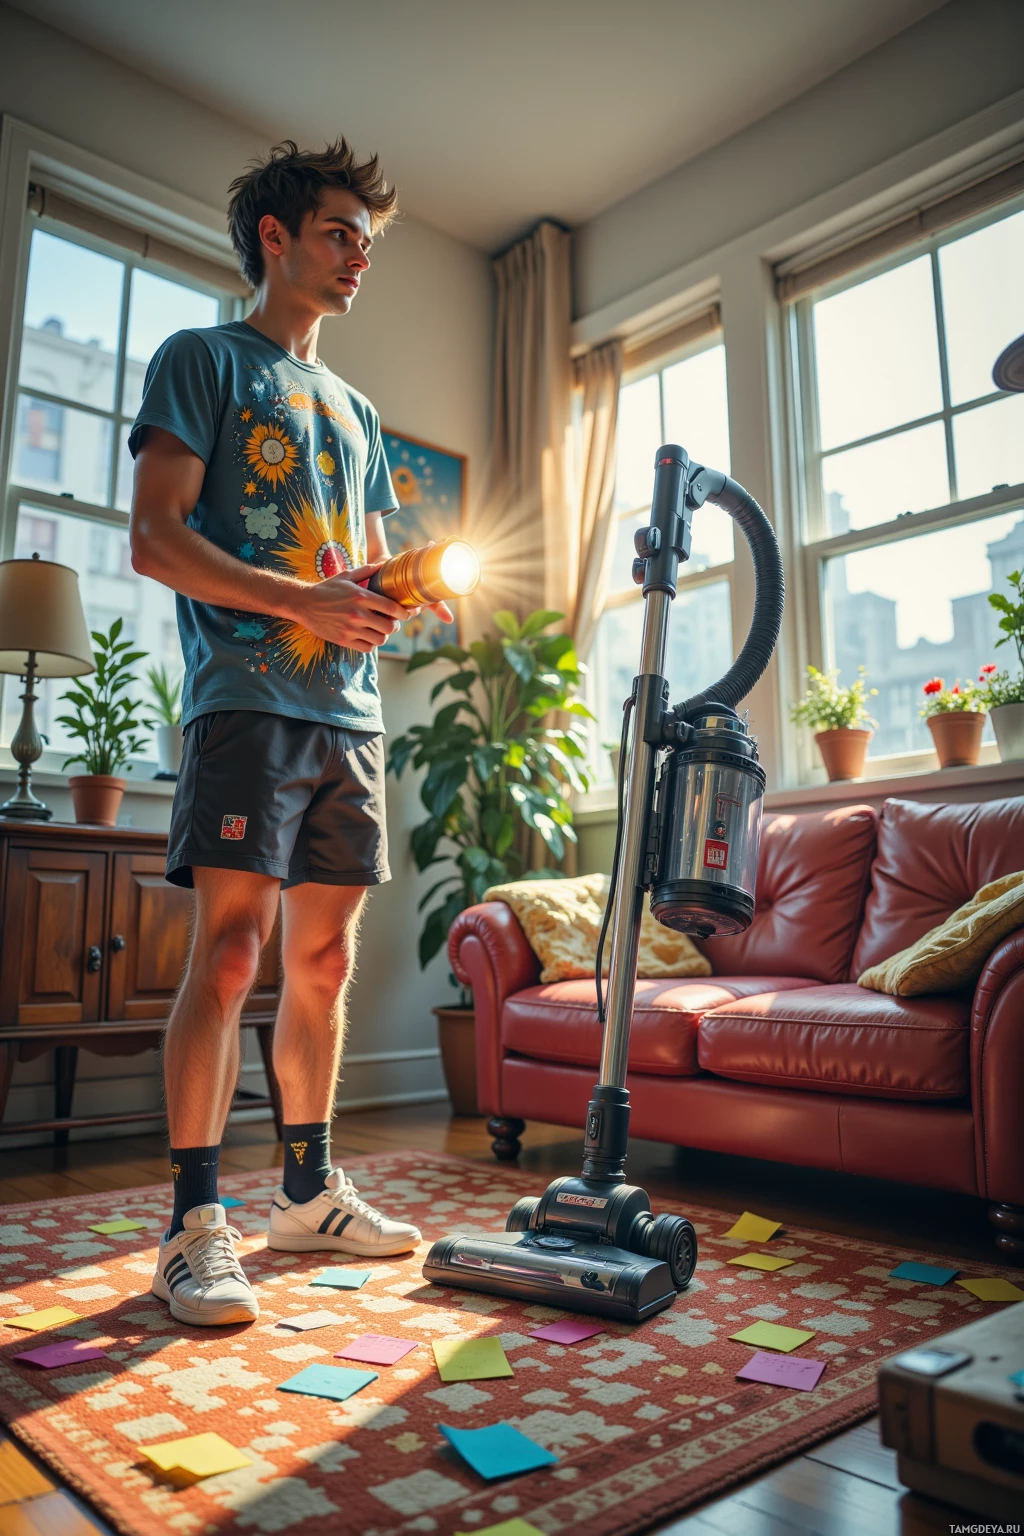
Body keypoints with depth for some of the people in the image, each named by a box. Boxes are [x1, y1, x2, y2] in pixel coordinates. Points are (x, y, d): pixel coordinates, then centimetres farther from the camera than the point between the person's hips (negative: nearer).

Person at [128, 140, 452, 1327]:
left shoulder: (354, 410, 27)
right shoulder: (203, 360, 7)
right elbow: (156, 538, -5)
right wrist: (300, 601, -17)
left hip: (349, 709, 6)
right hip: (248, 699, -6)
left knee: (324, 960, 7)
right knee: (230, 951, -11)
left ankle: (308, 1192, 18)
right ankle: (196, 1223, 0)